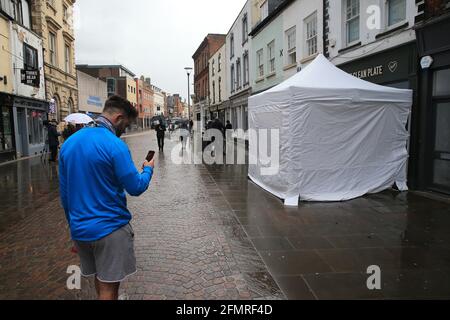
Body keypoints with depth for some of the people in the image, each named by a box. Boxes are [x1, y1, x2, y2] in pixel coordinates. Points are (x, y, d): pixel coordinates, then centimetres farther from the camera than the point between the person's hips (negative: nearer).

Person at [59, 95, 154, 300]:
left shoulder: (69, 143, 5)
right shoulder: (115, 145, -18)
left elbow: (64, 193, 11)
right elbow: (135, 188, -15)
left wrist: (74, 226, 20)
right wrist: (148, 169, 5)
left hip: (80, 229, 7)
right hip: (110, 228, -7)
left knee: (100, 278, 24)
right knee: (108, 286, 7)